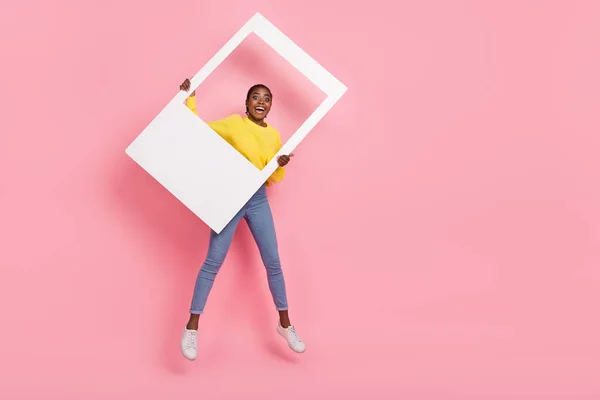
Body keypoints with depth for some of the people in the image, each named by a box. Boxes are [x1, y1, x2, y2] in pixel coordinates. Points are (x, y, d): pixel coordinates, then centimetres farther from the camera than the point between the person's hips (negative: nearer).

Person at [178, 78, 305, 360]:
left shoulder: (274, 135, 8)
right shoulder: (232, 124, -4)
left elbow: (273, 178, 14)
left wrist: (281, 165, -7)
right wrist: (190, 98, -1)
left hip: (258, 201, 4)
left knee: (273, 262, 4)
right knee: (213, 261, -5)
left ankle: (285, 324, 18)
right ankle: (191, 327, 4)